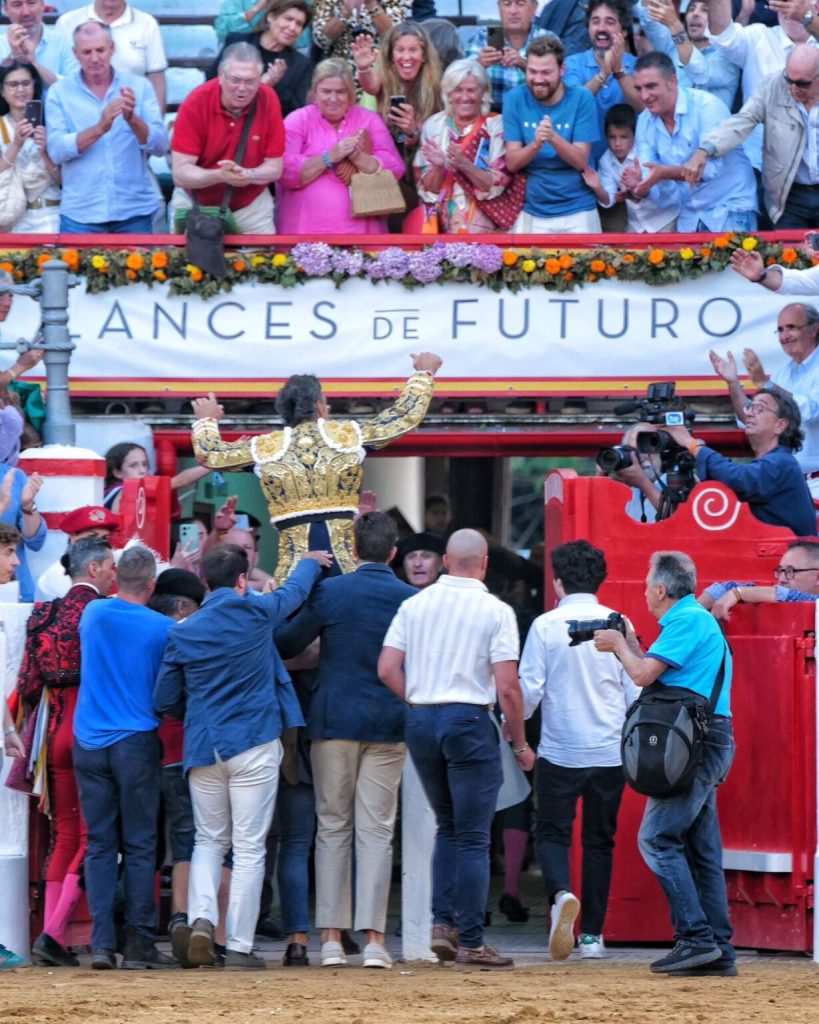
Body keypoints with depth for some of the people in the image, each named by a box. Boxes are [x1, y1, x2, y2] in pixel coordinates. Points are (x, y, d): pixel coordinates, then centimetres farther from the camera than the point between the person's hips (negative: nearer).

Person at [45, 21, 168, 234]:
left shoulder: (139, 87, 4)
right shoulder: (59, 92, 2)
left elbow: (160, 146, -2)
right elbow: (56, 151, -9)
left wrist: (132, 119, -20)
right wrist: (99, 128, -23)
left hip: (135, 211, 1)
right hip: (80, 214, -1)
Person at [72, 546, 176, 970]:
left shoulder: (93, 614, 3)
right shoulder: (162, 629, -7)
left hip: (89, 741, 3)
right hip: (136, 743, -3)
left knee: (99, 844, 5)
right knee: (139, 846, 1)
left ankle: (102, 943, -2)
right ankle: (139, 944, 0)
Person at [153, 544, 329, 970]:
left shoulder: (183, 633, 2)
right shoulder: (256, 613, -5)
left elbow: (164, 701, 8)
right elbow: (294, 591, 17)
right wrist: (310, 562, 38)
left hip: (202, 747, 3)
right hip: (253, 743, -3)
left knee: (209, 840, 16)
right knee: (249, 847, 1)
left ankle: (201, 917, -8)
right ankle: (239, 946, 0)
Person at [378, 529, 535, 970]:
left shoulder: (414, 605, 7)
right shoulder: (495, 611, -6)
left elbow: (387, 669, 2)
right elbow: (507, 688, -9)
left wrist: (419, 702, 14)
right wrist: (520, 744, 2)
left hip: (420, 719, 5)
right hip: (469, 719, -5)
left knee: (447, 828, 19)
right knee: (473, 838, 0)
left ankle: (442, 922, 7)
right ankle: (470, 942, -1)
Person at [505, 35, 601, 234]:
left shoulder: (581, 99, -7)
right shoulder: (515, 100, -3)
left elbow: (581, 161, -12)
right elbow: (512, 163, -7)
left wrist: (553, 137, -30)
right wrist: (536, 144, -27)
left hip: (577, 212, -1)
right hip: (530, 214, 1)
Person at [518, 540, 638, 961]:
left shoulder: (546, 626, -7)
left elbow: (528, 690, -7)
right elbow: (635, 690, 3)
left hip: (559, 751, -2)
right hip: (610, 753, 2)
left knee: (552, 833, 8)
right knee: (599, 840, 11)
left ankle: (561, 893, -22)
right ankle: (592, 934, 11)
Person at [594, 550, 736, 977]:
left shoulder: (687, 621, -11)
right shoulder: (698, 620, 22)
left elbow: (644, 675, -14)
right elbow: (657, 677, 24)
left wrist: (619, 645, 3)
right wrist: (630, 644, 24)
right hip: (707, 745, 10)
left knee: (658, 838, -12)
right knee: (701, 848, 8)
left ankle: (696, 937, -17)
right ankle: (718, 949, 6)